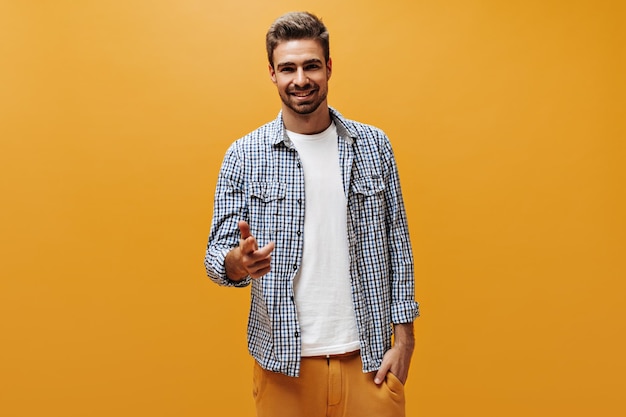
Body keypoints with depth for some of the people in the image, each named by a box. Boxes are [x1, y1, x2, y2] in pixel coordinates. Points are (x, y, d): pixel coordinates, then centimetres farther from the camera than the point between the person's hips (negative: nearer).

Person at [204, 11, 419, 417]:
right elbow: (218, 253, -2)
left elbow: (397, 244, 3)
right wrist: (239, 261, -25)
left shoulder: (374, 145, 2)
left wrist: (404, 336, 0)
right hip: (285, 358, 0)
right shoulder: (244, 155, -2)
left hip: (368, 354, 1)